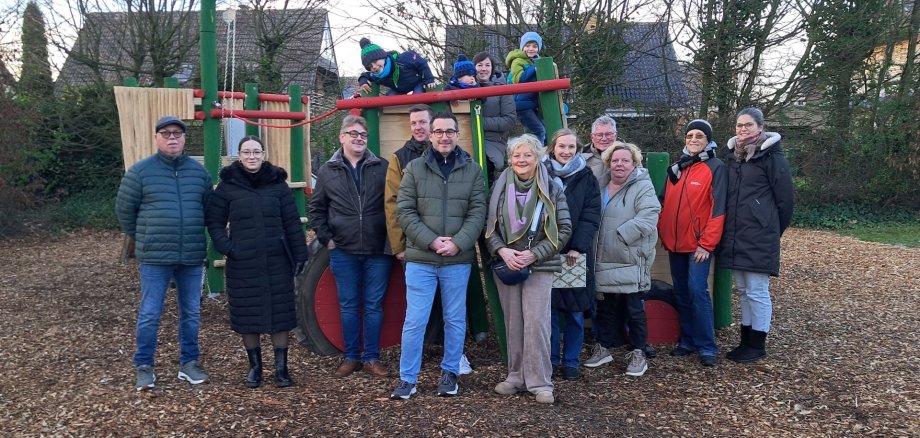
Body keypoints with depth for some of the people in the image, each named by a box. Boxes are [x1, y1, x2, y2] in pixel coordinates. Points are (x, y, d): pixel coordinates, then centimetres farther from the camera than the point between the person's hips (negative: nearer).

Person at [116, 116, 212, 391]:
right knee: (149, 314, 3)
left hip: (192, 257, 3)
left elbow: (209, 210, 14)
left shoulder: (199, 172, 6)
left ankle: (189, 363, 25)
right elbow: (124, 209, 5)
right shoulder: (140, 171, -2)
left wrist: (195, 239, 12)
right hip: (155, 258, -3)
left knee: (191, 313, 11)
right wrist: (143, 240, 10)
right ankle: (143, 367, 18)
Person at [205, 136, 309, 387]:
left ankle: (281, 368, 16)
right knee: (247, 315, 7)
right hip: (243, 264, 0)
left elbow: (292, 222, 3)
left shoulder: (277, 183, 3)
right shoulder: (228, 186, 2)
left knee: (280, 313, 4)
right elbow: (214, 221, 5)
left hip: (277, 262, 0)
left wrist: (300, 254, -1)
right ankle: (255, 367, 23)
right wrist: (225, 247, -8)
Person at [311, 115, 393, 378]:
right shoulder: (328, 171, 5)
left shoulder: (382, 167, 1)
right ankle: (351, 357, 21)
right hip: (343, 251, 1)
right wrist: (325, 238, 3)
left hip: (378, 250, -1)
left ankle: (371, 358, 17)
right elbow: (317, 208, 11)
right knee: (348, 306, 9)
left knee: (374, 306, 7)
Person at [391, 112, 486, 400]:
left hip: (458, 260, 1)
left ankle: (450, 373, 28)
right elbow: (404, 211, -3)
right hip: (420, 260, -1)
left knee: (455, 320, 12)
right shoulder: (414, 168, 2)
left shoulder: (473, 170, 4)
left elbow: (477, 212, -1)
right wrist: (431, 241, -14)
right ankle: (407, 378, 16)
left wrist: (458, 243, -15)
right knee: (414, 321, 3)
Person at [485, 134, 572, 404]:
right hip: (506, 266, 3)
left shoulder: (551, 190, -2)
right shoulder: (500, 187, 5)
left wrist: (533, 254, -12)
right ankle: (516, 376, 20)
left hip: (540, 267, -3)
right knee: (513, 323, 8)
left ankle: (540, 382, 1)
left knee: (536, 322, -9)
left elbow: (564, 229, -3)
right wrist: (502, 251, -11)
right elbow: (489, 227, 7)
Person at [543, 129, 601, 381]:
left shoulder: (586, 178, 5)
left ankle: (571, 362, 17)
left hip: (576, 254, 0)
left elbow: (591, 216, -3)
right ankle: (551, 360, 17)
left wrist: (578, 247, -14)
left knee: (575, 311, 4)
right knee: (548, 309, 3)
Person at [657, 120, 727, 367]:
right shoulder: (676, 168, 14)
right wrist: (663, 234, 8)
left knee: (698, 291, -11)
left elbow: (718, 208, -11)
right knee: (681, 293, 10)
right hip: (675, 244, 6)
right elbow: (666, 205, 17)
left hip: (699, 245, -6)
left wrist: (707, 243, -15)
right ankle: (688, 341, 21)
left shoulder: (715, 168, -5)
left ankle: (707, 347, -2)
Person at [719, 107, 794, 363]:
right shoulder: (733, 154, 12)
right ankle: (746, 340, 24)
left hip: (759, 237, -7)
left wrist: (774, 231, 2)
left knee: (757, 292, -1)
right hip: (735, 236, 7)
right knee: (743, 291, 14)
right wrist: (729, 229, 16)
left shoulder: (772, 156, -7)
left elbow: (785, 198, -5)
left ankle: (758, 345, 11)